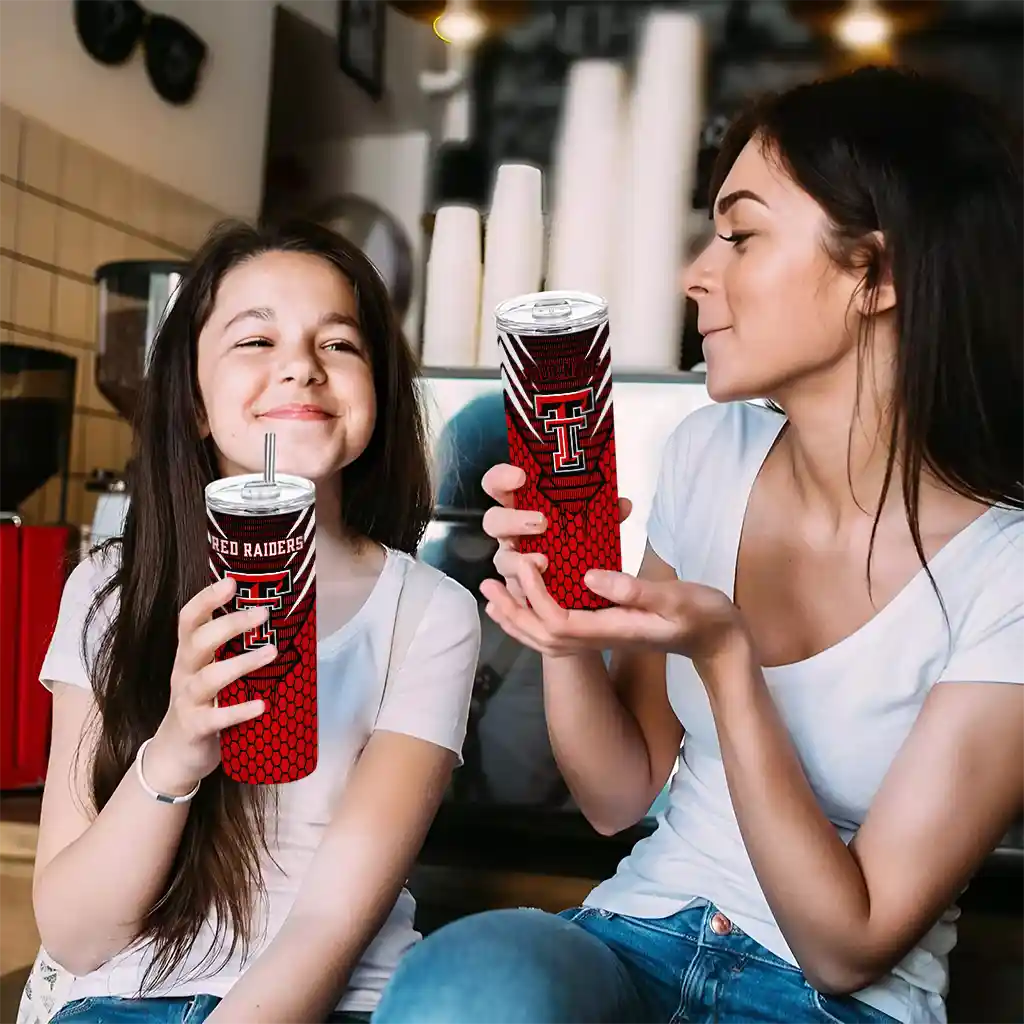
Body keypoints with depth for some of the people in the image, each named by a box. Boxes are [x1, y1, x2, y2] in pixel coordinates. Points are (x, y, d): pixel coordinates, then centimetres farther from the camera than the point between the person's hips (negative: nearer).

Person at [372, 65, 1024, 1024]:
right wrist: (561, 628, -17)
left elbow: (850, 946, -14)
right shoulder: (709, 454, -2)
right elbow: (619, 794, 2)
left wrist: (722, 655, -25)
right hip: (639, 939, 4)